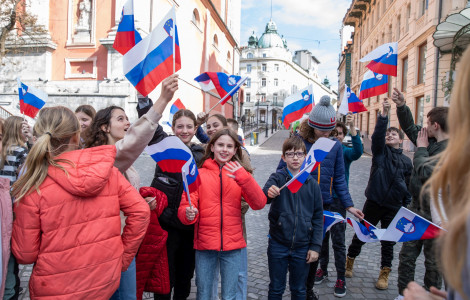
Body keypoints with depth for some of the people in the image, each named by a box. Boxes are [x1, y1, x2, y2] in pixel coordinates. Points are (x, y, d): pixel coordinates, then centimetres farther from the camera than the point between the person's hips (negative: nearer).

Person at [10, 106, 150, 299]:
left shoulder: (33, 188, -15)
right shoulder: (108, 171, -9)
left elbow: (25, 254, -9)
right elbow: (140, 212, -10)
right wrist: (123, 257, 1)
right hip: (107, 284, 3)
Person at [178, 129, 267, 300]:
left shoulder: (240, 174, 5)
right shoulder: (199, 174, 3)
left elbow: (259, 204, -8)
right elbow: (185, 206, -2)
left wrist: (243, 177, -21)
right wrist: (188, 213, -25)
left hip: (232, 246, 1)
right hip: (204, 244, 0)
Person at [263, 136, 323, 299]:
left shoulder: (312, 183, 1)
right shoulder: (277, 178, -6)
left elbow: (318, 217, 3)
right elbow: (264, 197, -26)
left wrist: (315, 246, -2)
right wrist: (268, 193, -49)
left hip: (302, 246, 2)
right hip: (278, 244, -2)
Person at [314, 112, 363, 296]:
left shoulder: (345, 151, -4)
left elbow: (357, 152, -24)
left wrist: (352, 127, -37)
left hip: (337, 200, -2)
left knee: (338, 240, 2)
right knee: (322, 236, 15)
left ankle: (341, 278, 14)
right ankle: (323, 269, 32)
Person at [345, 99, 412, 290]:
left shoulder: (406, 161, 8)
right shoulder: (380, 151, 2)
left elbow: (408, 186, 12)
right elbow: (377, 135, -18)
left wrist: (406, 206, 7)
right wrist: (384, 114, -29)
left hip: (394, 206, 2)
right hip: (374, 201, -2)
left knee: (388, 241, 10)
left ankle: (384, 273, 25)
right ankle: (350, 260, 30)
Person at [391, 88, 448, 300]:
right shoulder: (431, 141, 3)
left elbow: (425, 171, -28)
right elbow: (410, 128, 16)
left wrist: (421, 148, -13)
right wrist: (401, 106, 5)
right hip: (416, 207, 8)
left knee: (433, 260, 10)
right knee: (407, 254, 14)